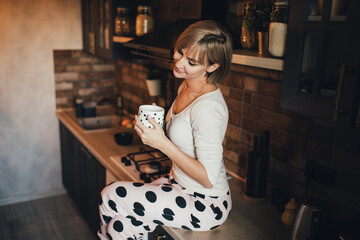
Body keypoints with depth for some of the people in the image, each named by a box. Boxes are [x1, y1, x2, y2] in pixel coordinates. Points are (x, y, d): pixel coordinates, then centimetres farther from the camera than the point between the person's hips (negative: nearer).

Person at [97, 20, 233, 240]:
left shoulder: (208, 108, -28)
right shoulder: (186, 87, 1)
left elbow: (208, 178, -25)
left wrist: (162, 143, -26)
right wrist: (156, 125, 0)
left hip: (206, 205, -8)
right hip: (181, 185, 8)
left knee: (111, 197, -8)